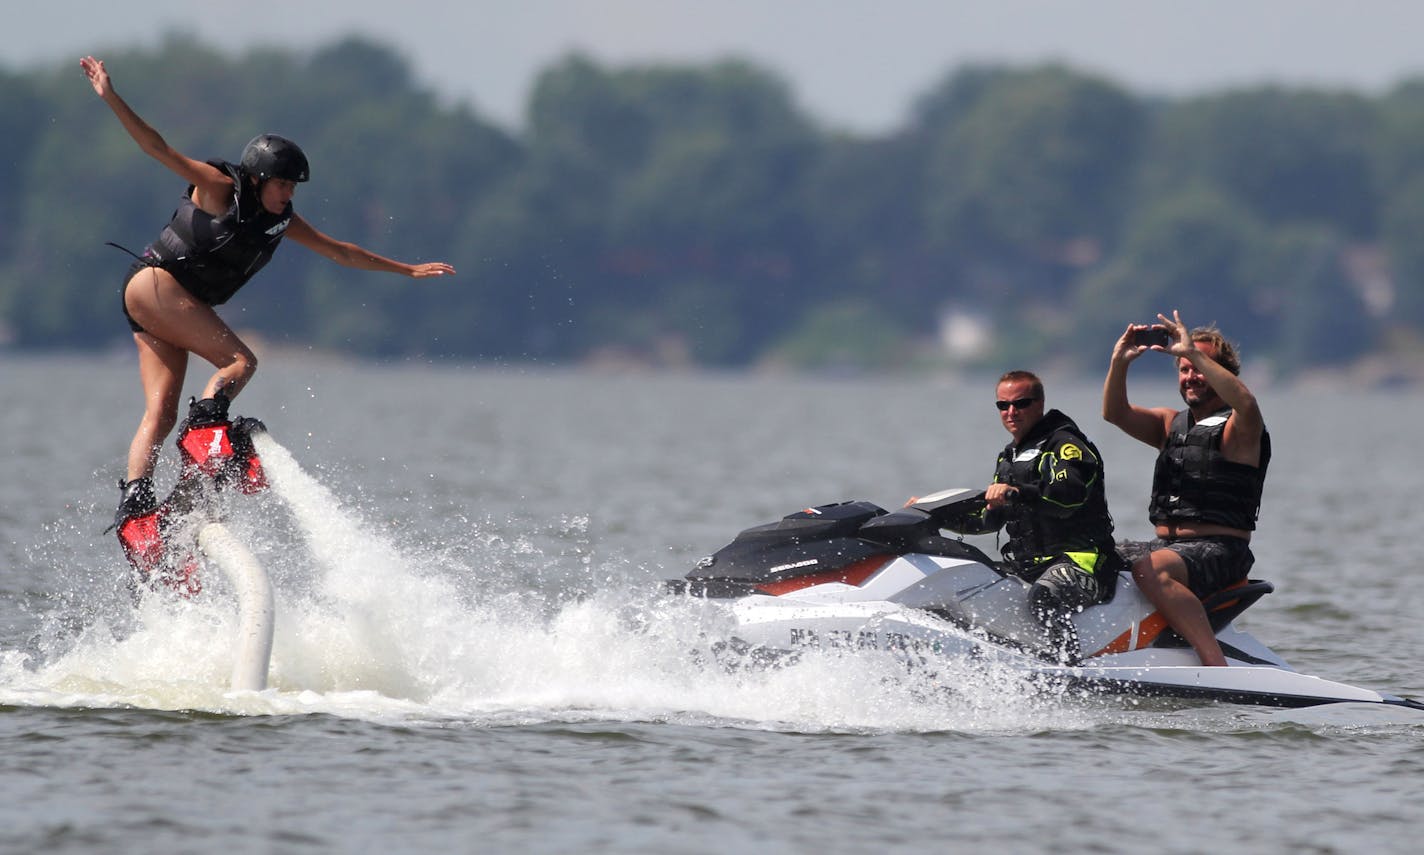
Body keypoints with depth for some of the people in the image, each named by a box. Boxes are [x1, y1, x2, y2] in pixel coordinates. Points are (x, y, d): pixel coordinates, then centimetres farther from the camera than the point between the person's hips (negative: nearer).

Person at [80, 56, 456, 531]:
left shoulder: (280, 221, 9)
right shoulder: (220, 188, -11)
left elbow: (340, 251, 18)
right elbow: (158, 148, -19)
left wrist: (407, 269, 20)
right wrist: (112, 100, -31)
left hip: (178, 305, 8)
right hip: (154, 283, -8)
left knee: (161, 410, -6)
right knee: (241, 361, -19)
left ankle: (133, 501, -15)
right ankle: (206, 421, -38)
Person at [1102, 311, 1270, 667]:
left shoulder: (1236, 428, -2)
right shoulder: (1171, 424, 20)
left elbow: (1245, 403, -26)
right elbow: (1115, 412, 8)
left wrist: (1194, 353, -27)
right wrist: (1119, 363, -9)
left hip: (1221, 550, -8)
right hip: (1167, 545, 8)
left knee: (1150, 571, -35)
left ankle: (1216, 666, -42)